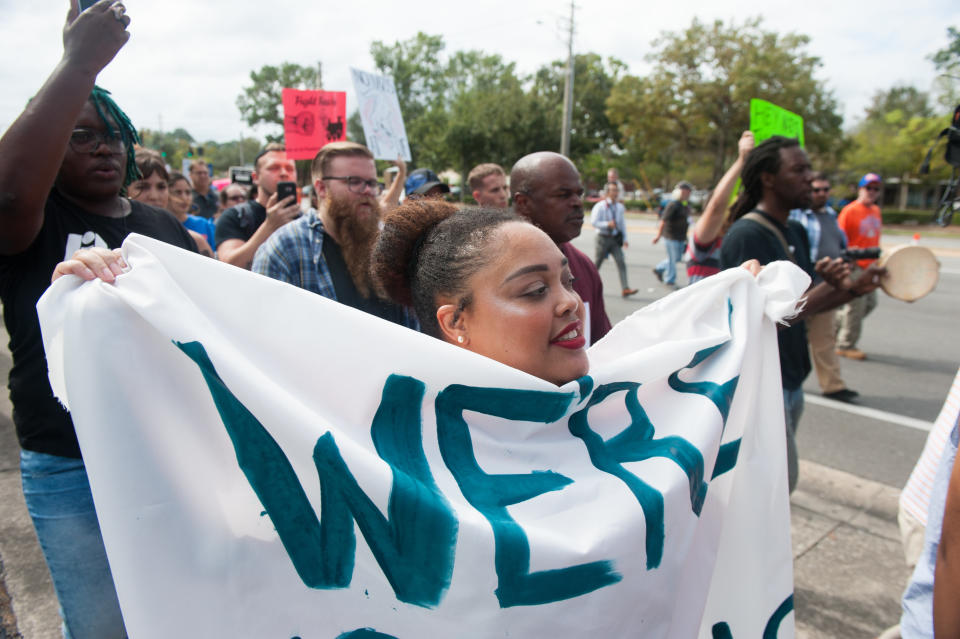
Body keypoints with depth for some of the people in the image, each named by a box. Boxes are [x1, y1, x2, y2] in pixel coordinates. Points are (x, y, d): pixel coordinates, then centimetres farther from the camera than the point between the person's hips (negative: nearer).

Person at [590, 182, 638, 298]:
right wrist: (607, 224, -23)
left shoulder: (620, 207, 9)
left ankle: (625, 289, -12)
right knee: (597, 263, 5)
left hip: (615, 238, 4)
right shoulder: (600, 206, -8)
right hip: (603, 238, -4)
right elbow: (593, 222, -13)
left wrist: (625, 239, 14)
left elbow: (622, 223, 17)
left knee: (621, 262, -8)